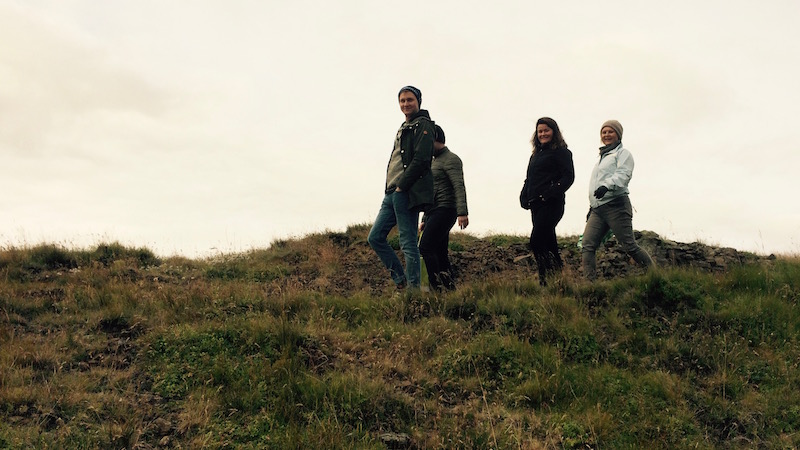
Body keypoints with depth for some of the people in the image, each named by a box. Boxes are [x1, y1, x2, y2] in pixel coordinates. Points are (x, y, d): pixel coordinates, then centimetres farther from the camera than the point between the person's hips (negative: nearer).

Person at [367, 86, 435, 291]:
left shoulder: (423, 125, -4)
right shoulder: (405, 128, 24)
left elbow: (421, 160, -17)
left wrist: (401, 187, -16)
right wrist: (391, 189, 13)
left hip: (407, 193, -10)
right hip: (392, 193, 10)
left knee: (408, 243, -7)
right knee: (375, 237, 8)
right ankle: (401, 282, 14)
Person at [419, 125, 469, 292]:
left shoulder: (451, 159, -4)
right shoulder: (434, 162, 25)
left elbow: (459, 186, -17)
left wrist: (462, 212, -29)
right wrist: (424, 220, 26)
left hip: (444, 210, -9)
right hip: (434, 212, 10)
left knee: (426, 247, -20)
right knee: (439, 253, 4)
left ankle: (437, 287, -22)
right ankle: (450, 287, 5)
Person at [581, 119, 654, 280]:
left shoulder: (622, 153, 5)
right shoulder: (602, 157, 30)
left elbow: (623, 174, -13)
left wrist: (607, 185, -31)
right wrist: (591, 207, 26)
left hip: (615, 206, -7)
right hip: (597, 209, 7)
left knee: (629, 246, -8)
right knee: (587, 247, -8)